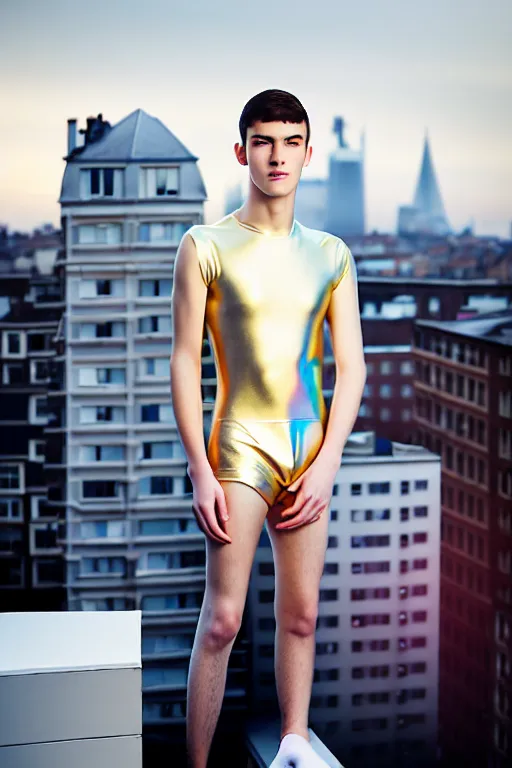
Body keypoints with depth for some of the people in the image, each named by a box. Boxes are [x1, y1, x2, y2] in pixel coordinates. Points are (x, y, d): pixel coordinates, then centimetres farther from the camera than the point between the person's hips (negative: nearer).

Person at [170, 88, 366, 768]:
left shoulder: (331, 255, 8)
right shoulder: (206, 247, -3)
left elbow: (351, 367, 6)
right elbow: (184, 361, -5)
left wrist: (326, 464, -4)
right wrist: (200, 471, -11)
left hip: (311, 448, 4)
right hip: (240, 444, -4)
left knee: (301, 614, 10)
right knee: (223, 617, -6)